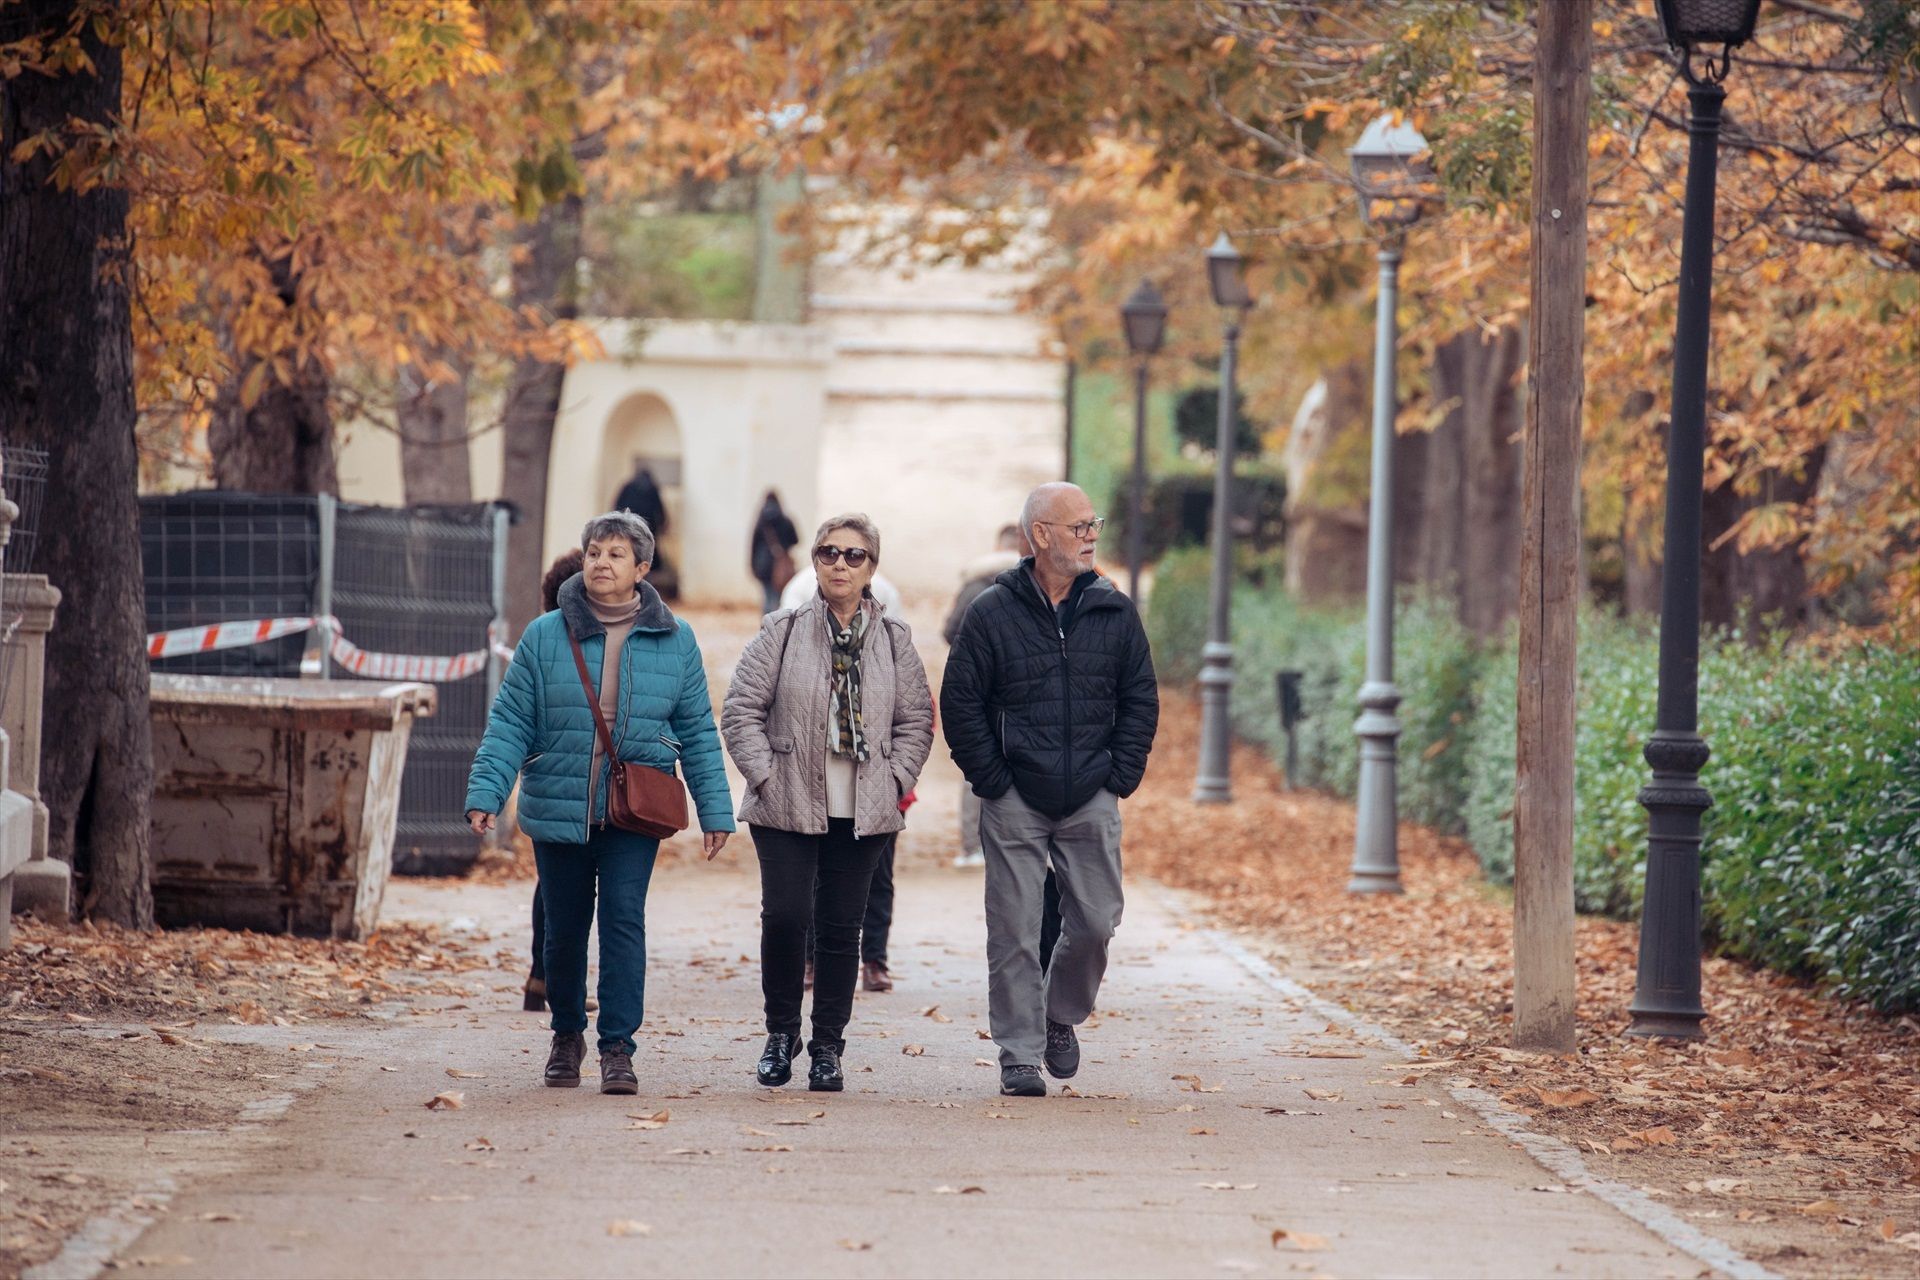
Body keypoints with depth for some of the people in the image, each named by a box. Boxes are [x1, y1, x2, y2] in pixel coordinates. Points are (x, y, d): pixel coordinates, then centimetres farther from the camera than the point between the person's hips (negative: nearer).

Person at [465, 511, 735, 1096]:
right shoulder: (544, 636, 0)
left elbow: (697, 730, 8)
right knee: (564, 928, 11)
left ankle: (618, 1047, -9)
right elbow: (510, 721, 0)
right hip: (557, 808, 1)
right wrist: (485, 792, -11)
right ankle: (566, 1035, 31)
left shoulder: (674, 640, 4)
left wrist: (714, 807, 4)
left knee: (624, 917, -13)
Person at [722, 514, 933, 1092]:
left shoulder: (894, 640, 8)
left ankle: (828, 1047, 13)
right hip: (787, 808, -2)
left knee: (842, 928, 3)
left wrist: (895, 782, 0)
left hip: (863, 814, 2)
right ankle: (781, 1033, 8)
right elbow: (740, 711, 1)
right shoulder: (782, 633, 1)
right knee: (785, 916, -11)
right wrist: (766, 777, -7)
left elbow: (916, 720, 12)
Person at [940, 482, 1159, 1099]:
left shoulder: (1114, 612, 6)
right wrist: (991, 778, -7)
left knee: (1096, 921, 1)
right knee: (1014, 934, -2)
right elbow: (960, 702, -1)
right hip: (1014, 802, -2)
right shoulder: (993, 613, -2)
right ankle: (1020, 1056, 5)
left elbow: (1140, 700, 10)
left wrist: (1119, 776, 1)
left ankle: (1062, 1016, 27)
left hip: (1091, 800, 2)